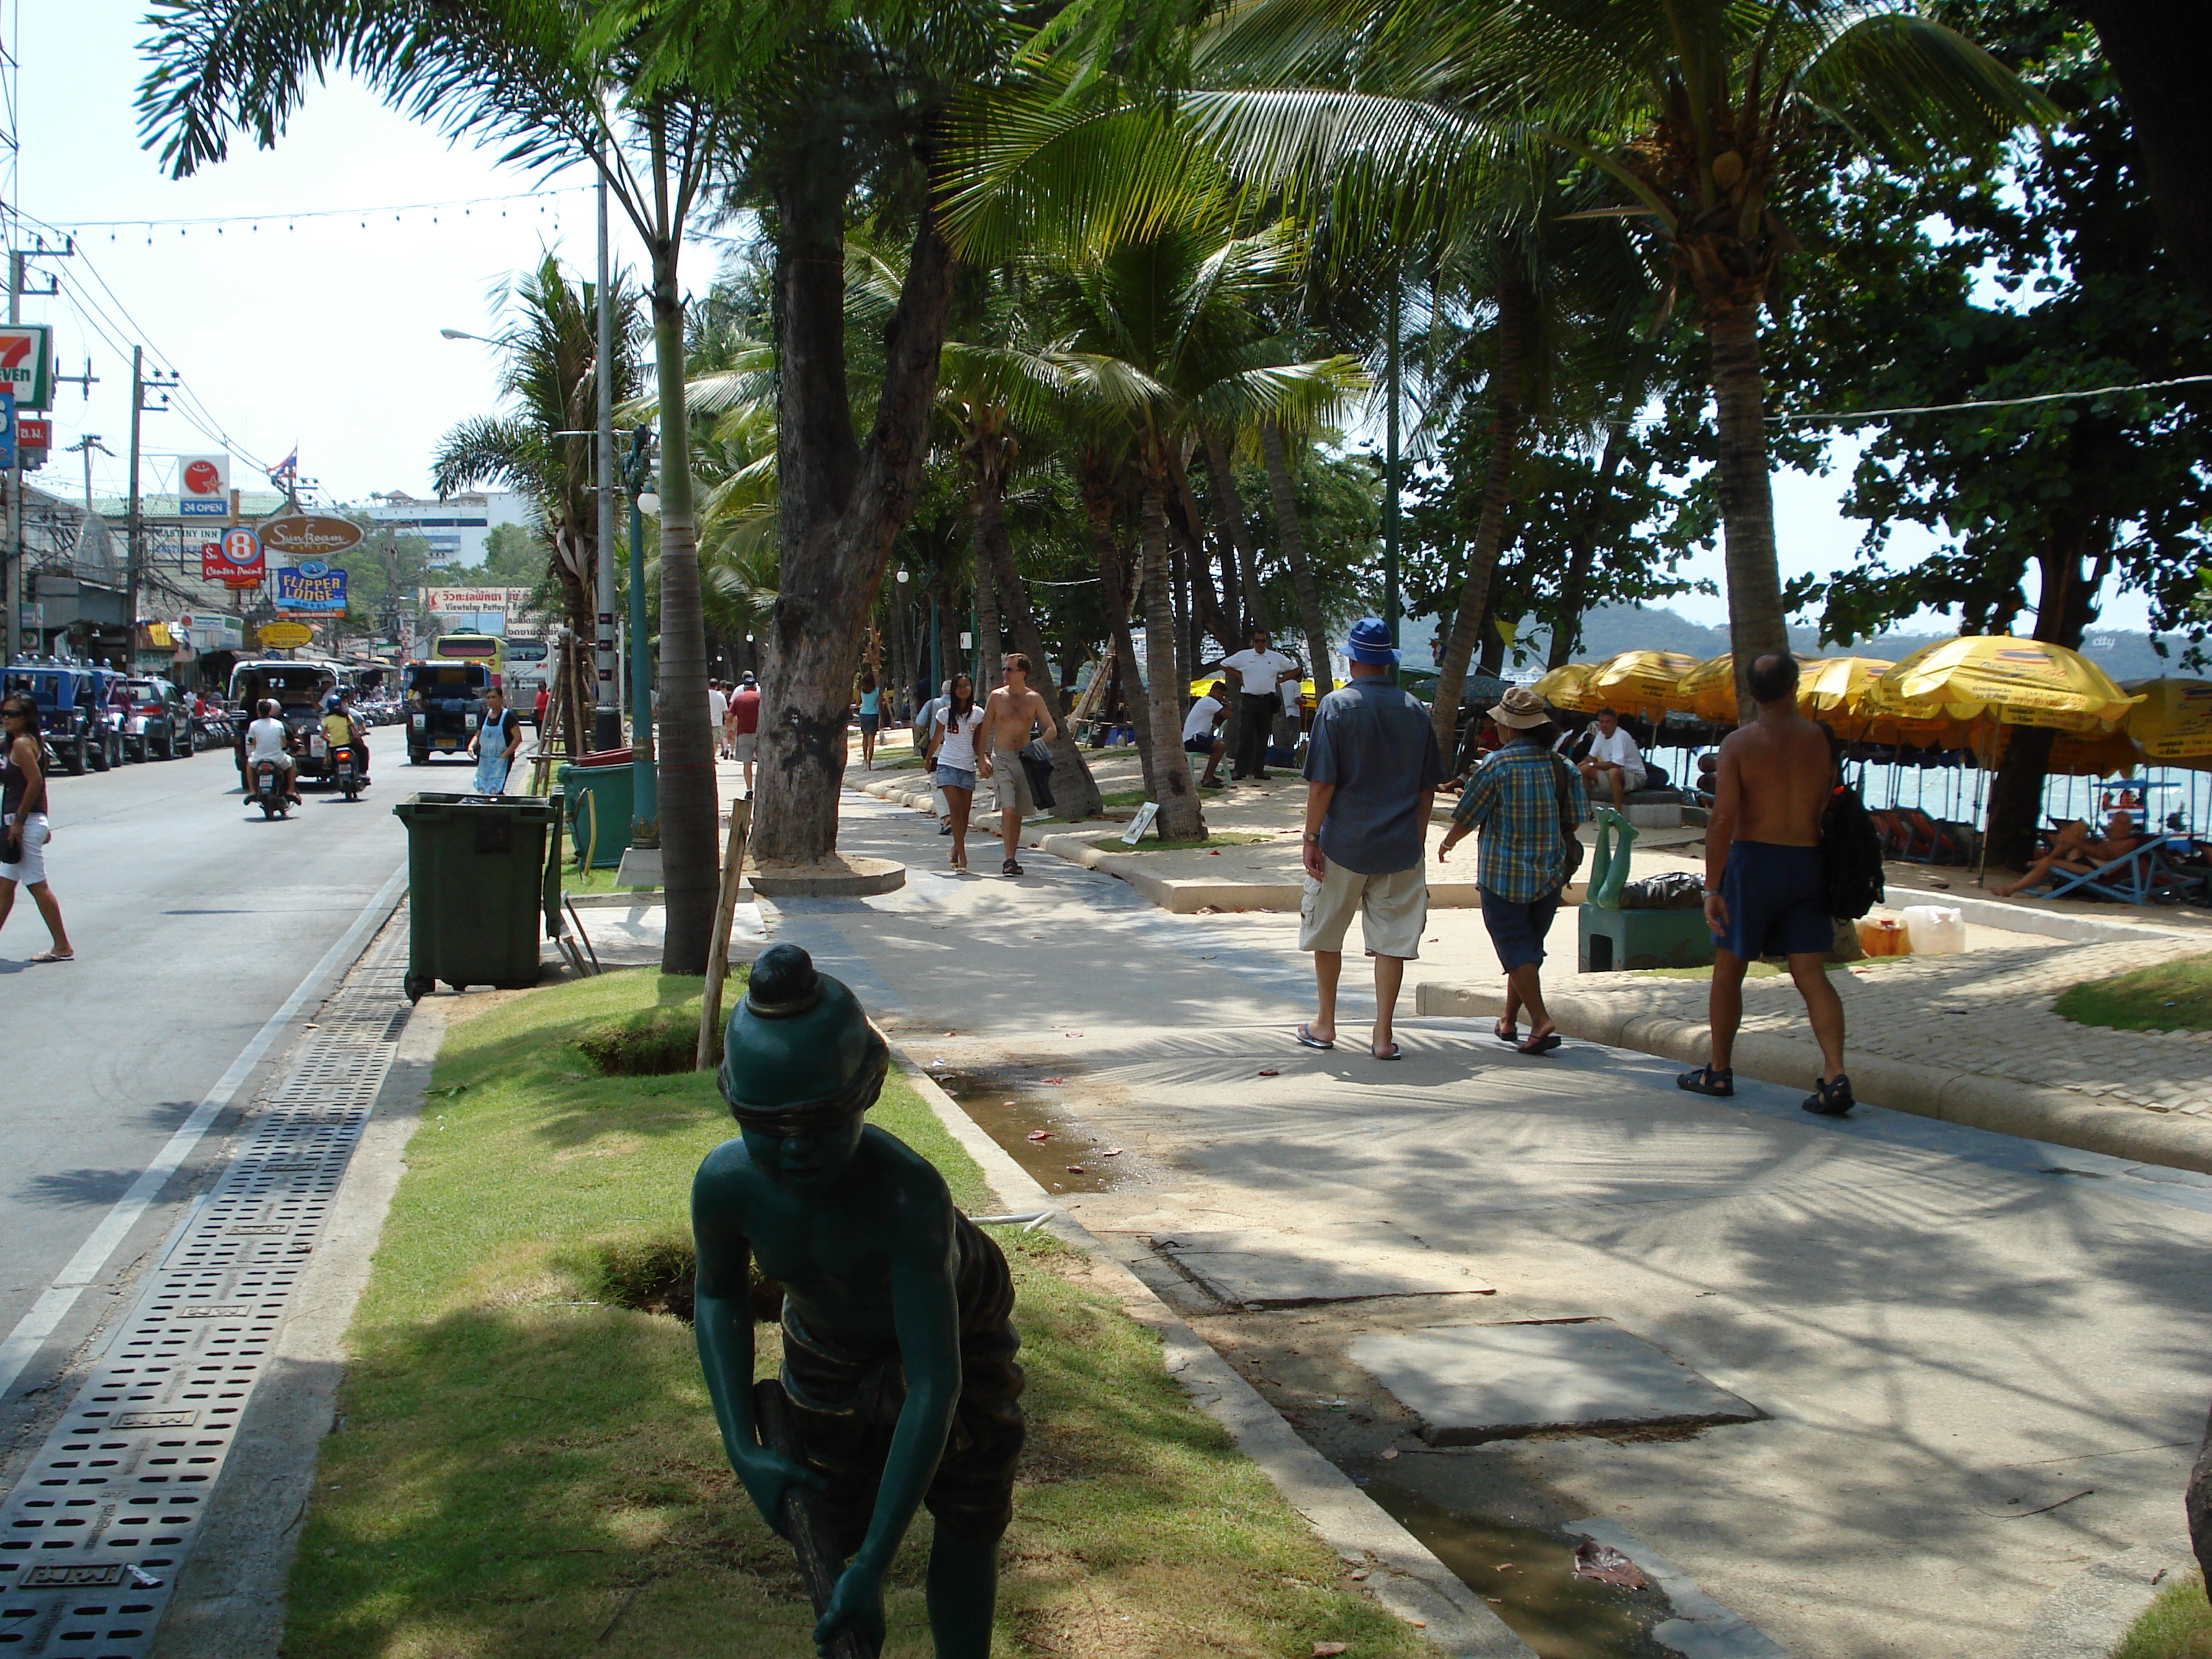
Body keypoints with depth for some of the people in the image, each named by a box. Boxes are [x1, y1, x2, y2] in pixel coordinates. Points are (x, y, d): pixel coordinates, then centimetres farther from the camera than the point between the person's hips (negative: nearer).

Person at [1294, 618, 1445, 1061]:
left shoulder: (1336, 706, -8)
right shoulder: (1414, 709, 4)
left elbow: (1322, 783, -12)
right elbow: (1428, 787, 9)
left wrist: (1311, 837, -6)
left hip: (1344, 843, -3)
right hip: (1401, 848, 3)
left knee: (1327, 934, 13)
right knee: (1392, 940, 5)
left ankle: (1325, 1025, 22)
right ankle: (1383, 1035, 4)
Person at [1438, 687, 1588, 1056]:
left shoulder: (1498, 765, -12)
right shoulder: (1561, 766, 0)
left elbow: (1467, 816, -5)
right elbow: (1573, 821, 4)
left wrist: (1448, 842, 15)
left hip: (1504, 873, -5)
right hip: (1550, 874, 5)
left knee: (1516, 950, -2)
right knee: (1529, 947, 16)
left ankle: (1542, 1021, -15)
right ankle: (1509, 1020, 27)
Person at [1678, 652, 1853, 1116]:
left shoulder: (1739, 743, -8)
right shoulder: (1822, 740, 1)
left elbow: (1722, 820, -14)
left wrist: (1712, 888, -12)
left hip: (1753, 858, -3)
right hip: (1807, 864, 3)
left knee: (1728, 970, 11)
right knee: (1811, 974, 2)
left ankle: (1718, 1072, 21)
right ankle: (1835, 1075, -12)